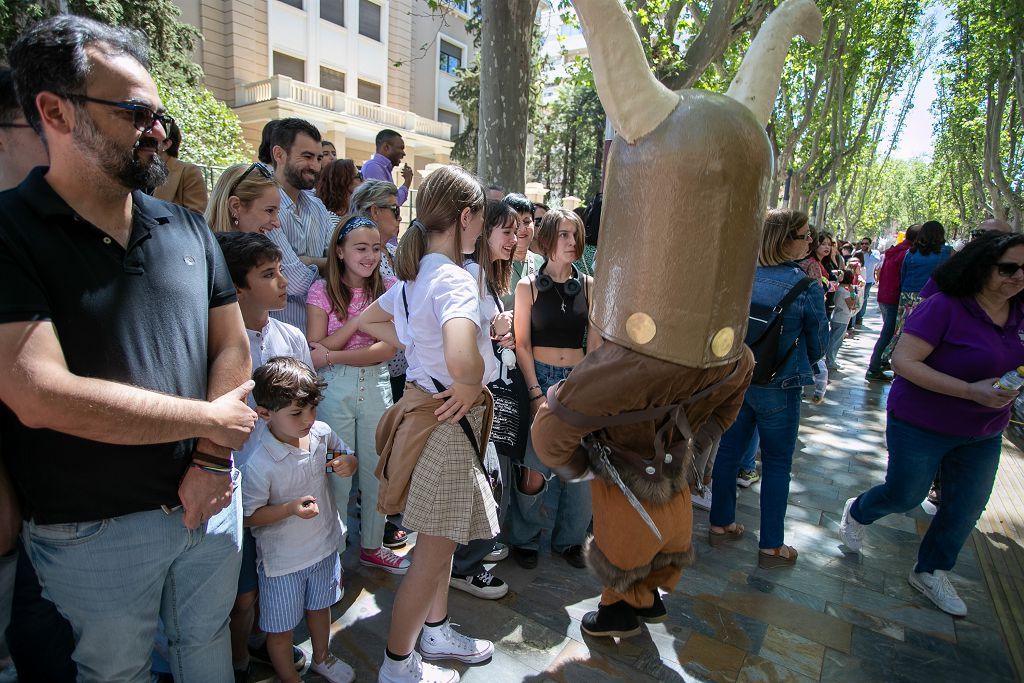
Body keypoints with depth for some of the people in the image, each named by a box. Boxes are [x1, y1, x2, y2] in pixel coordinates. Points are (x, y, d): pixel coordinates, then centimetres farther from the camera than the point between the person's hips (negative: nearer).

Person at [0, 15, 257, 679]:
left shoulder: (188, 228, 2)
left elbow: (232, 347, 1)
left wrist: (213, 462, -10)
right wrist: (212, 419, -16)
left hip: (208, 500, 4)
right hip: (94, 531, -3)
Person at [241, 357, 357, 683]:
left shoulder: (321, 432, -14)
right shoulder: (258, 461, -29)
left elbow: (345, 455, 5)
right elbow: (249, 516, -19)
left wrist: (348, 464, -18)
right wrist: (291, 508, -34)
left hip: (324, 545, 5)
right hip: (283, 559, -5)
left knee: (320, 606, 29)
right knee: (281, 628, 17)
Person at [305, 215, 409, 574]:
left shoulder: (387, 288, 0)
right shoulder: (322, 291, -4)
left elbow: (387, 349, -8)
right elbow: (315, 353, -11)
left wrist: (334, 356, -17)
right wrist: (358, 319, -17)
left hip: (376, 386, 2)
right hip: (334, 390, -2)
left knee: (377, 470, 13)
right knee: (337, 473, 7)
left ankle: (372, 546, 33)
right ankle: (331, 553, 27)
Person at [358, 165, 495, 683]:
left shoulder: (414, 273, 5)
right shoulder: (454, 279, -23)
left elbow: (368, 321, 20)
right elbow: (461, 362, -42)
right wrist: (470, 388, -20)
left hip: (424, 405, 9)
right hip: (447, 422, -9)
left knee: (442, 540, 24)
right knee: (435, 552, 9)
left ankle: (435, 631, 45)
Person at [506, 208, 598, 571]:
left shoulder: (588, 285, 7)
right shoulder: (528, 286, 1)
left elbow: (595, 343, 7)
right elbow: (522, 344, -2)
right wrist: (537, 394, -9)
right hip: (538, 378, -2)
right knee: (534, 470, -4)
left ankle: (569, 539, 27)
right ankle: (524, 539, 23)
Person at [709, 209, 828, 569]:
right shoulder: (806, 286, -15)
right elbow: (818, 344, -3)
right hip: (778, 388, -4)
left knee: (728, 452, 15)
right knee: (776, 465, 10)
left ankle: (720, 525, 31)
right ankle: (770, 546, 22)